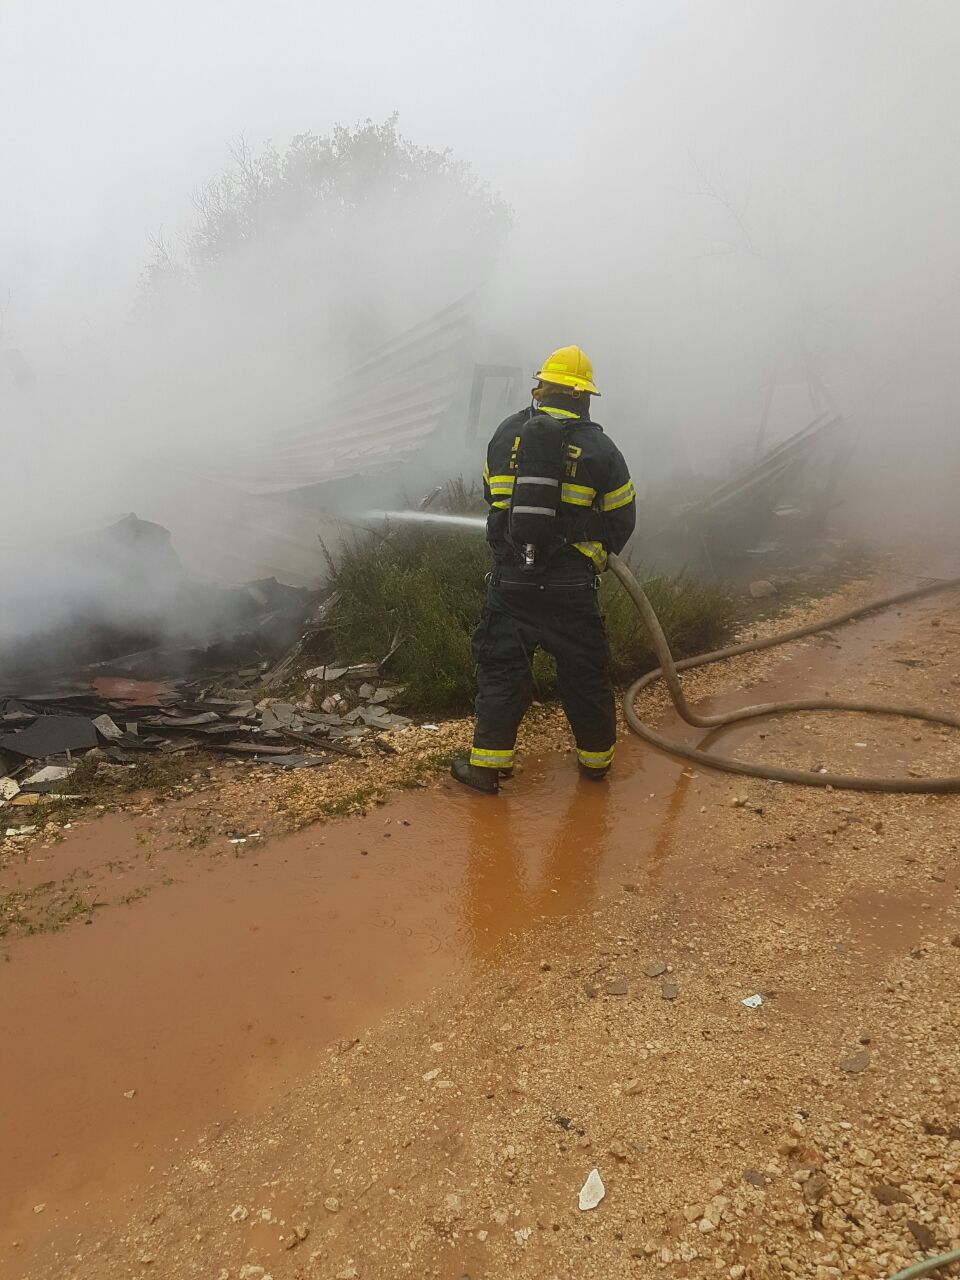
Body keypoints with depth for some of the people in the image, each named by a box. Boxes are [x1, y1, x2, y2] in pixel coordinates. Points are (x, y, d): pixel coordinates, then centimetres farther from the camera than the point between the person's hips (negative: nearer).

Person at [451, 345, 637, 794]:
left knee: (501, 668, 11)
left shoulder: (506, 434, 3)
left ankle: (487, 762, 13)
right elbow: (622, 518, 4)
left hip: (510, 581, 1)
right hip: (570, 586, -1)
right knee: (585, 672, 13)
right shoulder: (600, 447, -3)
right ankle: (595, 758, 29)